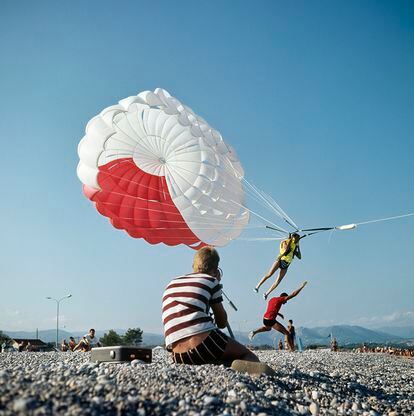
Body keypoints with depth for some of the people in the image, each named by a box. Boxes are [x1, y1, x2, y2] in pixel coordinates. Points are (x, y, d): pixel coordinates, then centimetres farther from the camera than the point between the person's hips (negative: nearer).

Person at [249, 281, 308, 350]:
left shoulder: (272, 299, 19)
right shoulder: (280, 299, -2)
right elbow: (293, 294, -4)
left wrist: (279, 314, 24)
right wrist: (302, 286, 3)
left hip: (265, 319, 8)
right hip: (271, 321, -8)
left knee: (267, 328, 41)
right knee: (286, 333, 0)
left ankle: (254, 332, 23)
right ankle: (292, 349, -7)